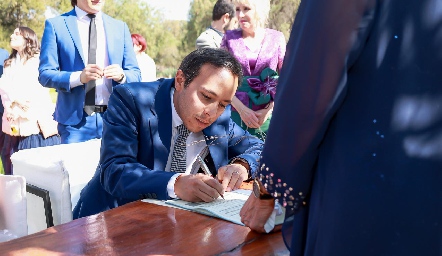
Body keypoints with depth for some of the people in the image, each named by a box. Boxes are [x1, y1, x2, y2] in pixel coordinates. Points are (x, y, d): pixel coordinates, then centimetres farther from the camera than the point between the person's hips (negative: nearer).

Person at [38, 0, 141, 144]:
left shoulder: (120, 27, 11)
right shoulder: (56, 25, 3)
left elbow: (135, 74, 9)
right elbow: (45, 74, -3)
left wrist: (121, 76, -14)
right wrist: (78, 77, -21)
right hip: (75, 119, -2)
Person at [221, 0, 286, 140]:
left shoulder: (277, 38, 3)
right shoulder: (230, 38, 3)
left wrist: (268, 110, -8)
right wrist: (242, 109, -11)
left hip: (268, 115, 0)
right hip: (236, 113, 0)